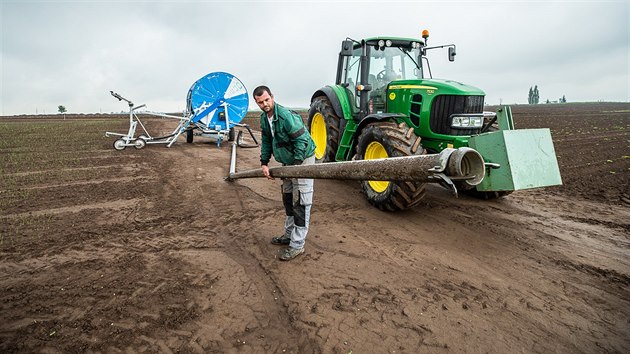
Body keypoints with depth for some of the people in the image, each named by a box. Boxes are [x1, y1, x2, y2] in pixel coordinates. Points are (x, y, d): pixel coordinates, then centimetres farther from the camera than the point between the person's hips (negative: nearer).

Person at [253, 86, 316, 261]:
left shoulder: (287, 116, -27)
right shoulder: (264, 118, 1)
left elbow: (301, 140, -26)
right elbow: (266, 141, 8)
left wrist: (296, 165, -27)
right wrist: (264, 163, -2)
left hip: (302, 160, -9)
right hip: (287, 161, 9)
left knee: (300, 202, -8)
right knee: (287, 198, 18)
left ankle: (297, 245, -3)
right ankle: (289, 234, 34)